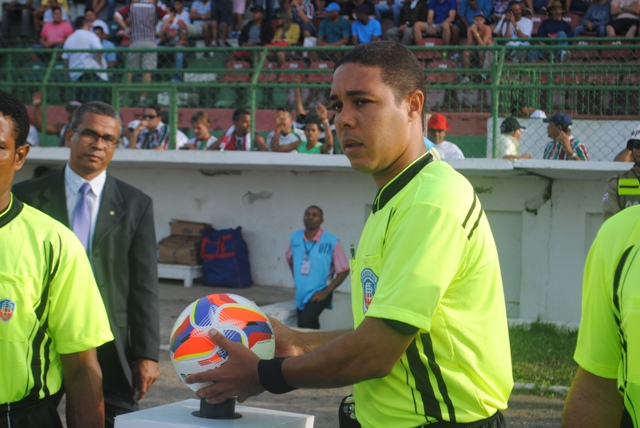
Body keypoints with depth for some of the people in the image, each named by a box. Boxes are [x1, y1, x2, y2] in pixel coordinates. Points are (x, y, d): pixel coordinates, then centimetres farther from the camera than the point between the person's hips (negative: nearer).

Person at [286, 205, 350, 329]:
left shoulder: (332, 242, -15)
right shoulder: (294, 238, 0)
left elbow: (343, 270, -10)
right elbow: (290, 260, 20)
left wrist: (326, 291, -14)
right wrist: (297, 280, 13)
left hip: (319, 293, -5)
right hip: (300, 293, 6)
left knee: (305, 323, -26)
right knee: (311, 327, 15)